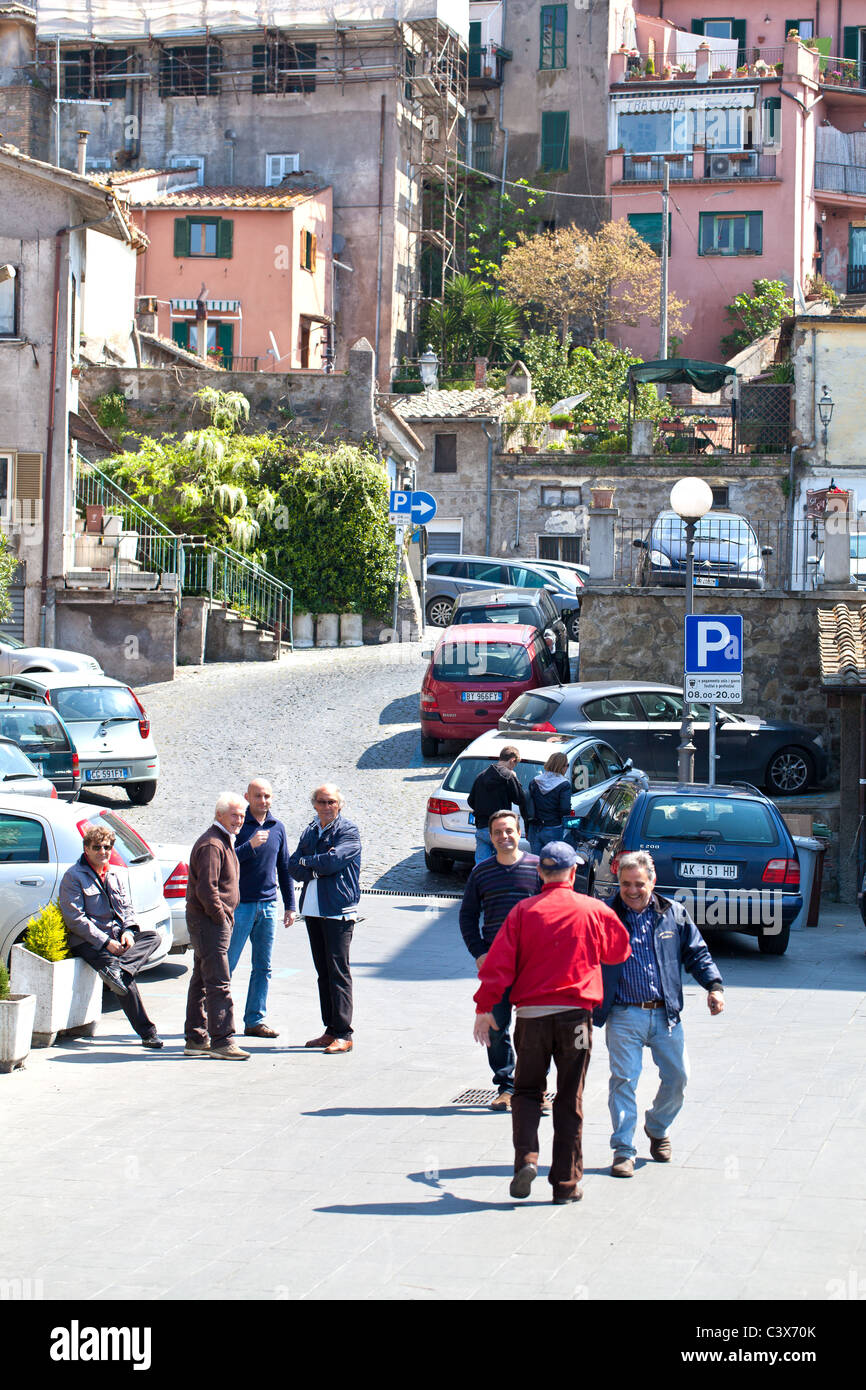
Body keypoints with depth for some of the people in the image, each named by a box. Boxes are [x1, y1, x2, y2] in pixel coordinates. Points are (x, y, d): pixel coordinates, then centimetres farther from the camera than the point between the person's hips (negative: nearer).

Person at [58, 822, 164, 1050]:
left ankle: (119, 968, -38)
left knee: (153, 937, -16)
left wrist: (128, 931, -7)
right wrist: (106, 942, -18)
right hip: (88, 943, -8)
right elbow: (75, 919, -12)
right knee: (126, 979, -28)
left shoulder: (114, 875, 18)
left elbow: (127, 907, 17)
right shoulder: (73, 877, -4)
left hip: (116, 938, 8)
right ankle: (147, 1032, -29)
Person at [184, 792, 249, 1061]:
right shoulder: (211, 845, -17)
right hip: (208, 922, -11)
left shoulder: (224, 842, 18)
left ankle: (196, 1039, 19)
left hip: (214, 920, 11)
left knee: (202, 981, 14)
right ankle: (221, 1041, -11)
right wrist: (221, 917, -17)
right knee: (219, 983, -11)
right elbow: (206, 889, -23)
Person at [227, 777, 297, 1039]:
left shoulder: (277, 828, 10)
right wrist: (250, 846, -27)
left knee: (263, 968, 7)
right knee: (226, 964, -3)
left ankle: (255, 1020, 14)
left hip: (268, 905, 5)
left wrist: (290, 906, 14)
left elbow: (284, 868, 16)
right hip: (240, 906, -5)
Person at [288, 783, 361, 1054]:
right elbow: (294, 867, 7)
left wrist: (307, 862, -3)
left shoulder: (348, 831, -5)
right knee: (323, 971, 10)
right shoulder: (311, 831, 15)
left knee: (338, 971, -8)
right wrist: (319, 866, -10)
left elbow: (333, 861, -20)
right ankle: (331, 1030, 15)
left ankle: (343, 1035, -6)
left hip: (338, 910, -7)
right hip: (313, 910, 7)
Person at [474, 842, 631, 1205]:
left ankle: (526, 1157, -8)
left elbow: (499, 962, -5)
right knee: (570, 1100, 7)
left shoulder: (523, 911, -1)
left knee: (527, 1091, 15)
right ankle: (566, 1184, 8)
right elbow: (620, 949, 17)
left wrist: (485, 1007, 1)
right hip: (576, 1014, 0)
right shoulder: (594, 910, 0)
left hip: (531, 1013, 0)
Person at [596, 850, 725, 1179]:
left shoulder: (674, 915, 7)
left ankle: (657, 1129, 33)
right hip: (624, 1017, -3)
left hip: (666, 1015, 3)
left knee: (677, 1078, 6)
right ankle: (623, 1150, 2)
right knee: (623, 1080, -6)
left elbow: (697, 953, 13)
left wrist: (714, 985, -2)